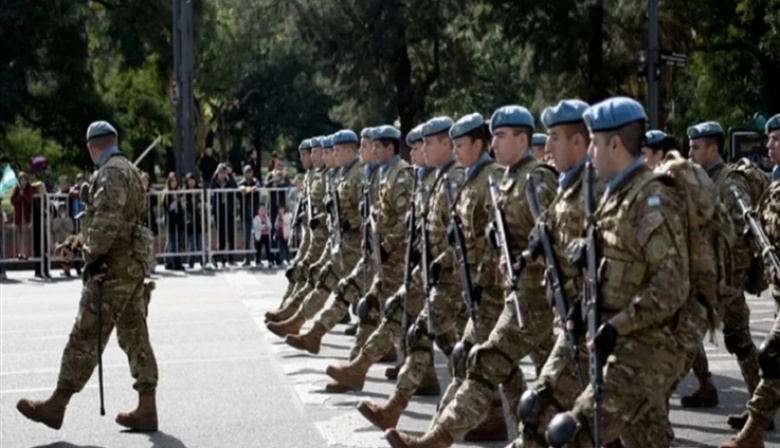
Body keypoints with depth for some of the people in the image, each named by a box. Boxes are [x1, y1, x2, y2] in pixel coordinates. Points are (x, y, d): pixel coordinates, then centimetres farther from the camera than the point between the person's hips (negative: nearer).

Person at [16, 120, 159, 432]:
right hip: (134, 266, 10)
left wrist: (94, 254, -21)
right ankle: (146, 409, 9)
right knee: (135, 337, 8)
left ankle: (56, 405, -1)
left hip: (113, 268, -10)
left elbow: (108, 218, -24)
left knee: (85, 338, -5)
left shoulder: (111, 172, -11)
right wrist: (78, 244, 33)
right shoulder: (129, 171, 20)